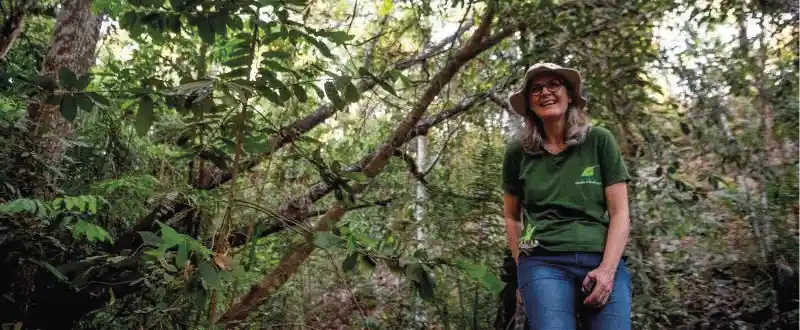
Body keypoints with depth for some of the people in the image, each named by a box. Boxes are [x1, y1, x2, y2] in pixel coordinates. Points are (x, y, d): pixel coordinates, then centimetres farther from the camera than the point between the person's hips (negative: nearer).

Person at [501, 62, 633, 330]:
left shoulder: (599, 141, 4)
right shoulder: (518, 152, 7)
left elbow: (620, 212, 1)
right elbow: (511, 216, 17)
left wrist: (608, 269, -9)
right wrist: (522, 267, 10)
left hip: (603, 261, 1)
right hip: (544, 263, 0)